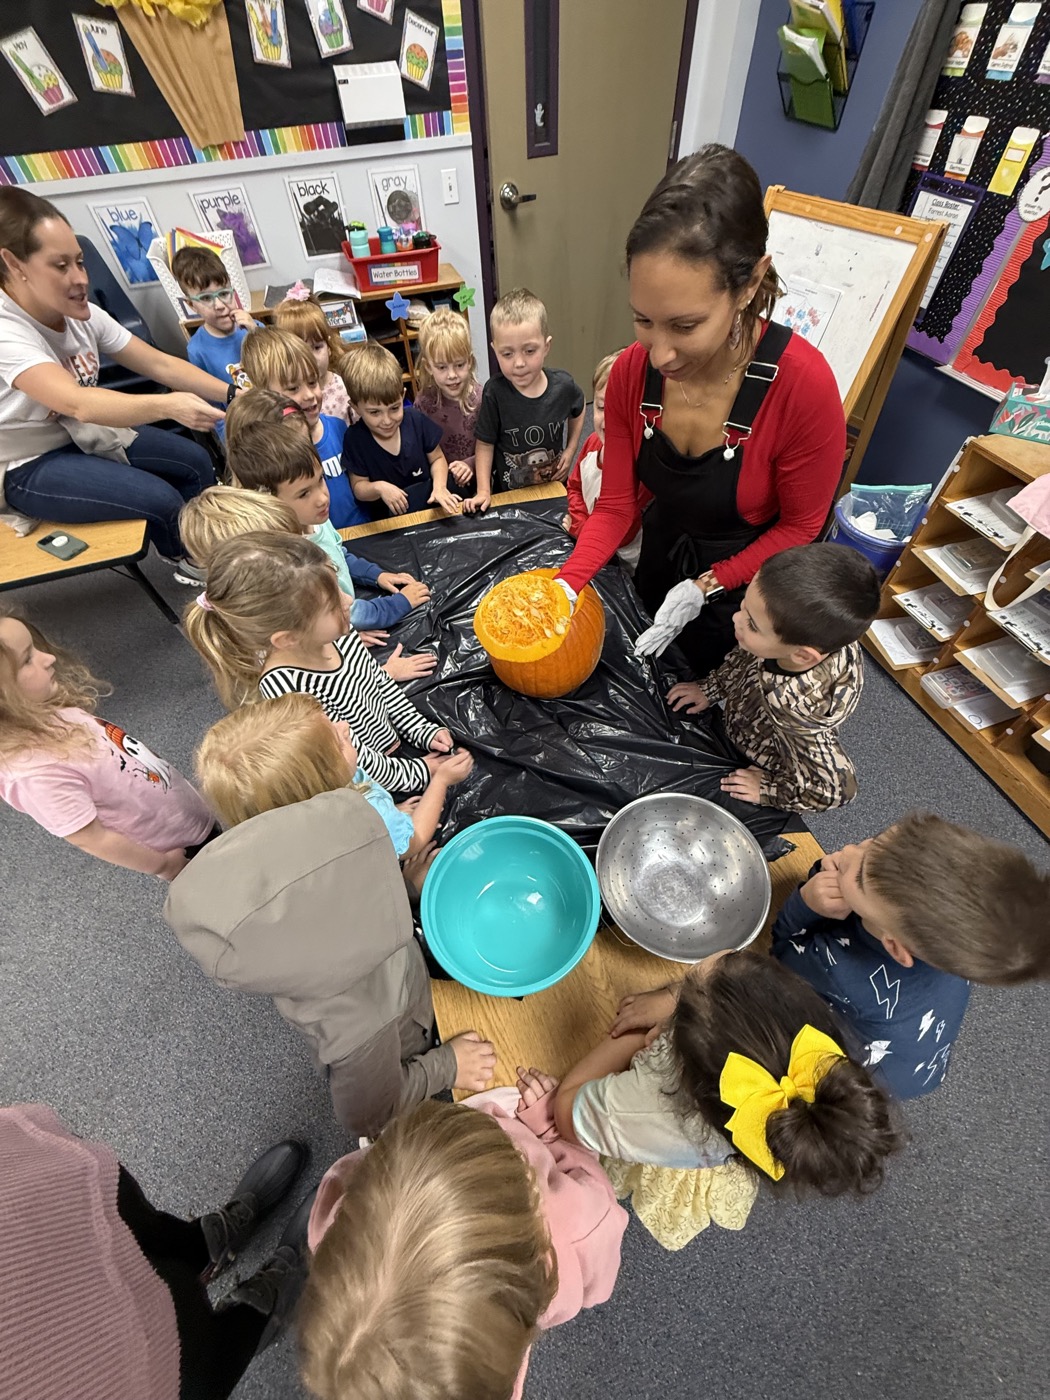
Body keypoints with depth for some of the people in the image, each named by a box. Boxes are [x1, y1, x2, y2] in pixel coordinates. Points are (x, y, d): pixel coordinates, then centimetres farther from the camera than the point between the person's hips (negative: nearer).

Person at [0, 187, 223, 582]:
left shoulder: (83, 314, -8)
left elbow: (159, 364, -9)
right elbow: (77, 402, -43)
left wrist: (233, 394, -22)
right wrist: (168, 406, -57)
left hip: (83, 432, 8)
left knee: (195, 461, -2)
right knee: (161, 500, -23)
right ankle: (185, 558, 12)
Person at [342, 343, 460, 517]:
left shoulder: (416, 421, -5)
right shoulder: (354, 438, -9)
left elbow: (437, 458, 8)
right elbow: (358, 487, -3)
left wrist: (439, 486, -12)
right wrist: (378, 487, -25)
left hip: (431, 505, 3)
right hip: (386, 521, -3)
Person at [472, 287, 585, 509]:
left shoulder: (563, 385, -15)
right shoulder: (494, 392, -21)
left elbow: (578, 412, 8)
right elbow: (485, 444, -13)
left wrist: (570, 451, 0)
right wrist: (483, 491, -18)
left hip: (555, 486, 2)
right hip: (509, 492, -2)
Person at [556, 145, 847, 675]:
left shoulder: (801, 383, -32)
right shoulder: (631, 372, -20)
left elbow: (800, 525, -19)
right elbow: (615, 506, -15)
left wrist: (706, 586, -24)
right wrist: (567, 583, -28)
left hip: (743, 586, -4)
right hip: (659, 557, 4)